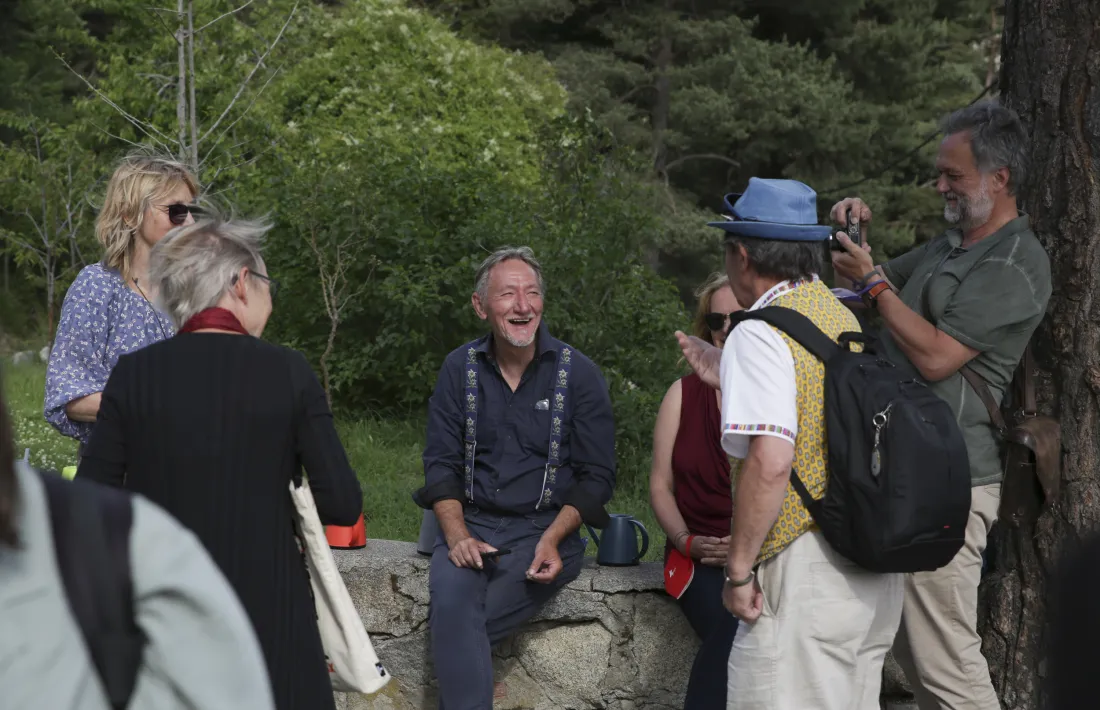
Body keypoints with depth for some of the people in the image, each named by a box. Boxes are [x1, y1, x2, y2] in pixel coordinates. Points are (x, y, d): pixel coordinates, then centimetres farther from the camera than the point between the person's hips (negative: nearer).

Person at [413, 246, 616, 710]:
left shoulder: (578, 374, 1)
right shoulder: (460, 368, 7)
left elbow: (596, 476, 2)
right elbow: (441, 463, 7)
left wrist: (551, 540, -12)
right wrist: (457, 535, -10)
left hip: (548, 528, -2)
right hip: (471, 523, 2)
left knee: (450, 626, -26)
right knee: (450, 599, -30)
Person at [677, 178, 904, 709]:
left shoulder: (759, 335, -12)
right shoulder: (843, 318, 14)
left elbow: (770, 462, -22)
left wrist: (738, 569, -15)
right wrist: (730, 379, 30)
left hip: (806, 570, -9)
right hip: (875, 569, 9)